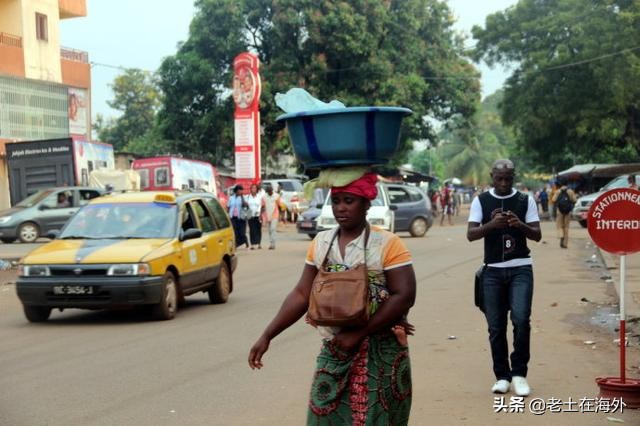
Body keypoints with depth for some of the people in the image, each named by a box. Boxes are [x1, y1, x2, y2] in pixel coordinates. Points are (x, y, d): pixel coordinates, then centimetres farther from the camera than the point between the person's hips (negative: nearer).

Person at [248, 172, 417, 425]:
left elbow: (404, 296, -16)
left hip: (380, 352, -4)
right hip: (333, 351, 5)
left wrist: (358, 333, -19)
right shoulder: (320, 243, 5)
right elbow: (302, 294, 7)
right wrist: (267, 336, 0)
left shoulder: (387, 244, -10)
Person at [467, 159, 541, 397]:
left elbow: (537, 235, 2)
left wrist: (520, 224, -17)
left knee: (521, 318, -15)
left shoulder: (525, 201, 5)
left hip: (520, 269, -1)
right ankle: (502, 376, 14)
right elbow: (471, 234, -3)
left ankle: (519, 373, 0)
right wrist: (491, 224, -20)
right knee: (496, 326, 3)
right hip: (493, 270, 1)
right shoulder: (481, 201, 5)